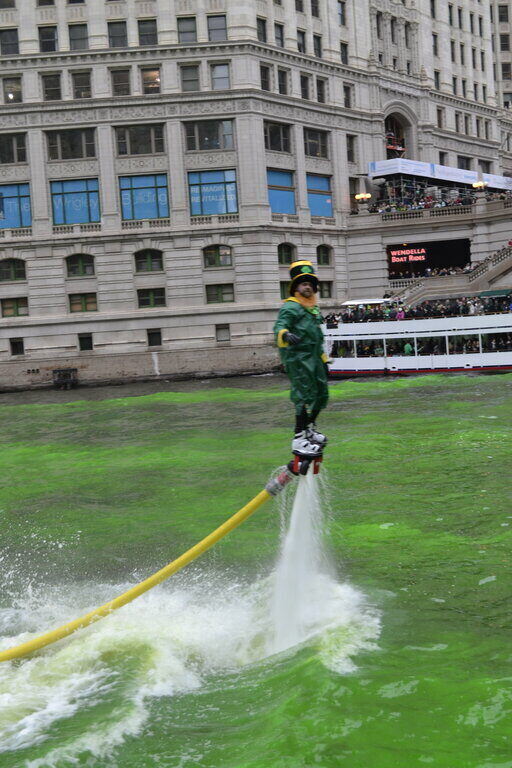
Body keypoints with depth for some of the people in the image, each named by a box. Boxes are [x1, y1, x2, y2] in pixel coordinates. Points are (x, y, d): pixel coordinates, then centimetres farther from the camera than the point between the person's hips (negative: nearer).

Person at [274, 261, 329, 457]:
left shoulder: (314, 309, 22)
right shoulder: (290, 307, -7)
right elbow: (279, 326, -23)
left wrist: (323, 359, 29)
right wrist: (286, 334, -46)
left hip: (313, 358, 9)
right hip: (297, 358, -9)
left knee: (322, 393, 15)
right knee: (305, 396, -14)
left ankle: (309, 428, 34)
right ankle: (299, 439, -12)